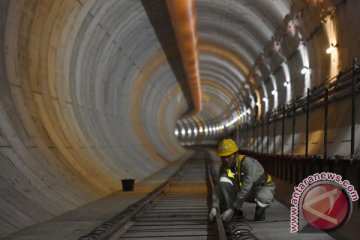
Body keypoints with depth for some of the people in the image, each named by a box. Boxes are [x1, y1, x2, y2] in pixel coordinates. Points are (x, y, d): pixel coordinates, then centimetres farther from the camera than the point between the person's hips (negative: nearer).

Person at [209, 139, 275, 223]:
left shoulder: (247, 162, -33)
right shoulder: (223, 167, -14)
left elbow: (246, 189, -37)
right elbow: (219, 188, -16)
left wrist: (232, 209, -37)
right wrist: (214, 207, -32)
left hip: (264, 187, -5)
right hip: (246, 192, 5)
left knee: (263, 197, -42)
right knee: (224, 180, -22)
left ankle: (260, 210, -5)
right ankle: (236, 214, -10)